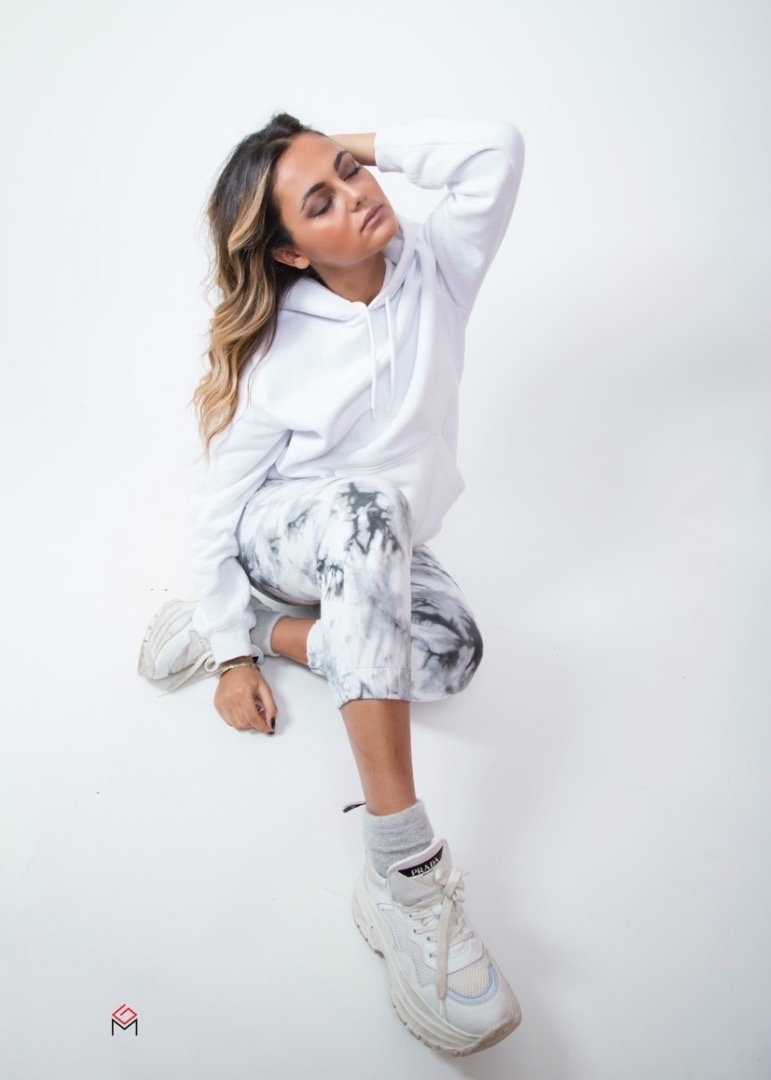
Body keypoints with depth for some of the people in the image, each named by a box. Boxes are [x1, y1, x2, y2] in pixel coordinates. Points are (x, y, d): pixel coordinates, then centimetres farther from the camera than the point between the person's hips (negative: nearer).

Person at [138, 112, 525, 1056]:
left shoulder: (432, 268, -6)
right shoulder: (277, 355, -16)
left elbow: (497, 151, -20)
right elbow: (218, 505, -12)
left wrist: (368, 145, -12)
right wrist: (232, 662, -14)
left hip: (379, 556, 4)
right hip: (278, 537, -3)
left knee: (452, 653, -31)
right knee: (366, 508, -42)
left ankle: (268, 628, -7)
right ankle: (404, 872, -47)